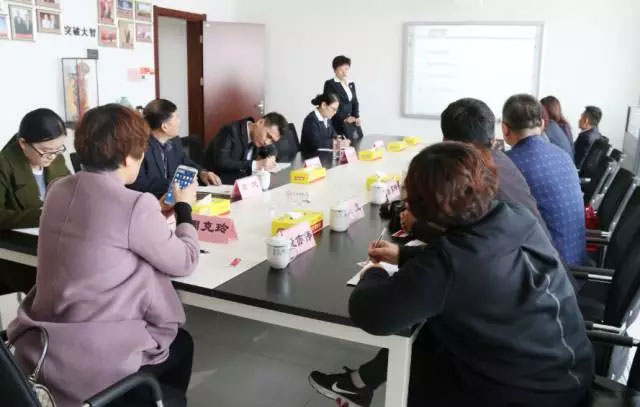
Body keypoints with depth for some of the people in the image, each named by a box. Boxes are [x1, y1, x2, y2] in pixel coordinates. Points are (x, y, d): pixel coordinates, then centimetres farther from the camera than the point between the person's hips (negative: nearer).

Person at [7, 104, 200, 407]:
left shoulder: (59, 191, 2)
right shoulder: (135, 206, -20)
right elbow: (184, 263, -8)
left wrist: (158, 215, 19)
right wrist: (184, 209, 7)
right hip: (92, 363, -7)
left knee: (173, 338, 30)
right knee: (182, 343, 24)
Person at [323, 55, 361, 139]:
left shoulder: (351, 84, 17)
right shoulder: (330, 84, -3)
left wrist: (356, 117, -1)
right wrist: (343, 119, -20)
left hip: (350, 125, 6)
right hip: (335, 125, -6)